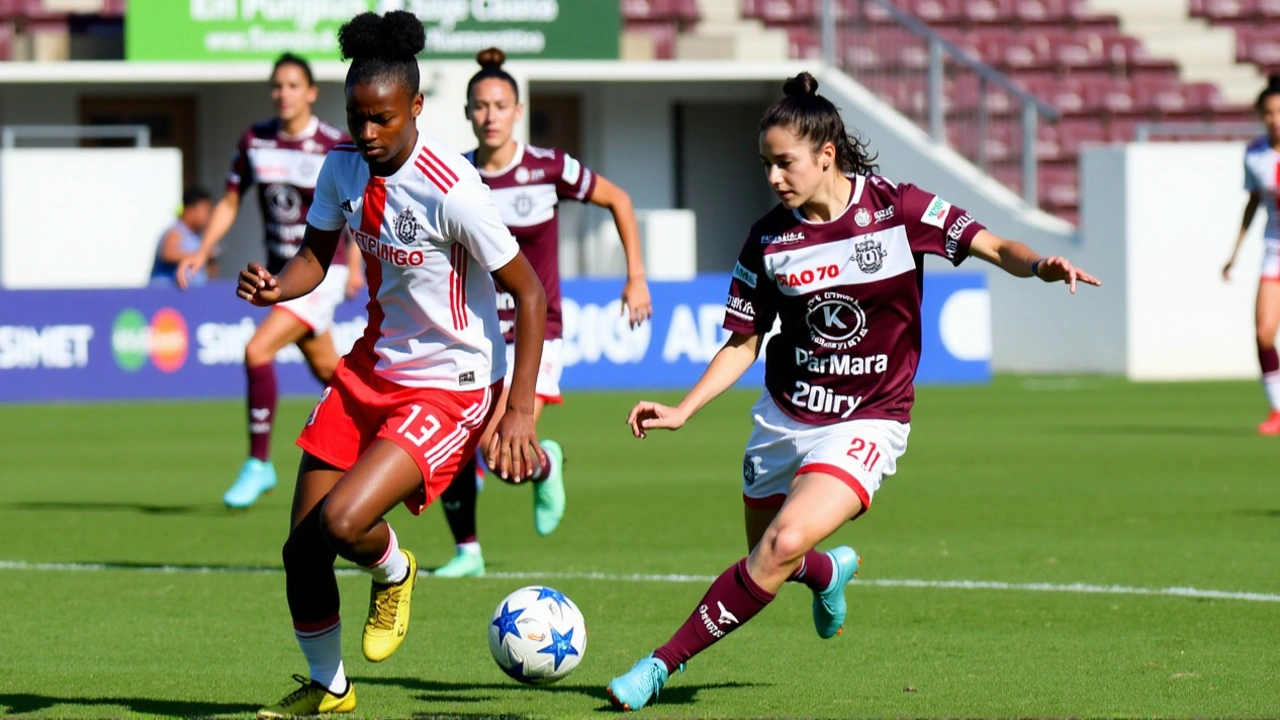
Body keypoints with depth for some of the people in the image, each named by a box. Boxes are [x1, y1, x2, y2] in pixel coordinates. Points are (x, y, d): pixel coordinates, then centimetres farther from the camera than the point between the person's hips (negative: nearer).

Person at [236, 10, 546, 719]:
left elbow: (530, 296, -18)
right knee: (301, 548, 6)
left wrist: (519, 411, -21)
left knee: (340, 522, -25)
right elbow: (315, 256, 10)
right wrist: (275, 287, -15)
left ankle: (394, 573, 12)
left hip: (449, 386, -7)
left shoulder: (449, 189, -24)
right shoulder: (342, 168, -4)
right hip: (372, 366, 7)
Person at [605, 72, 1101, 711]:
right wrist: (682, 411, -6)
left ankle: (664, 663, -16)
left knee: (785, 544, -24)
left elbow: (994, 248, -9)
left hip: (867, 422, -4)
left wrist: (1041, 266, -32)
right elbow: (743, 343, 6)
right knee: (768, 558, 14)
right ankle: (830, 571, 53)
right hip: (784, 417, 4)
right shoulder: (768, 240, -2)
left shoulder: (897, 209, -10)